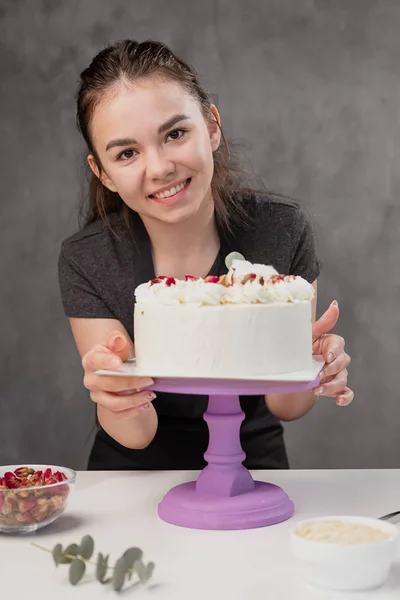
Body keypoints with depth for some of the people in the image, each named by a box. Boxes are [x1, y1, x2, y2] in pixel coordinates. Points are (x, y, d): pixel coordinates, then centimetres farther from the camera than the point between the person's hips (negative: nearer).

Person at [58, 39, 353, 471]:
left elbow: (281, 406, -5)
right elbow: (136, 435, -14)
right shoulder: (85, 261, -14)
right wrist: (116, 404, -35)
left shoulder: (281, 229, -13)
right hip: (134, 479, 0)